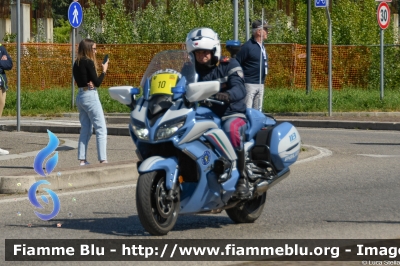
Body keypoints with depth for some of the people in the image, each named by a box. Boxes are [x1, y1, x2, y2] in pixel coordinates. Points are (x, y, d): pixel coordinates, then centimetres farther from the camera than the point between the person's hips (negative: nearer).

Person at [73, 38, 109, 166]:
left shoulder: (77, 63, 11)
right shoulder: (89, 62, -13)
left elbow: (81, 80, 12)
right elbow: (97, 82, -13)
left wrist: (90, 83, -6)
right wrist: (104, 71, 0)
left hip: (80, 96, 8)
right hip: (90, 96, -8)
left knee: (85, 129, 12)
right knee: (101, 129, -6)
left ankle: (82, 160, 9)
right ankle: (103, 160, -12)